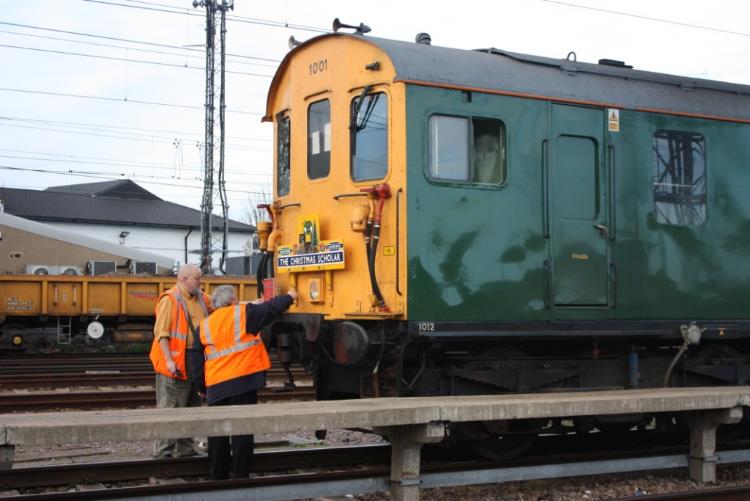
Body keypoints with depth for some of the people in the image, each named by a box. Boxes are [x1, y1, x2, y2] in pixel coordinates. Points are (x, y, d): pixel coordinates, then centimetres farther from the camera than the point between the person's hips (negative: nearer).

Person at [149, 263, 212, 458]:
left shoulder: (202, 298, 11)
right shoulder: (169, 299, -12)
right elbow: (161, 333, -16)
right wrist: (169, 361, -22)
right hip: (175, 363, -8)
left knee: (191, 407, 15)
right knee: (169, 408, -4)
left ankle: (185, 449, 24)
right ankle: (163, 451, 1)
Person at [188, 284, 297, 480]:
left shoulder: (205, 326, 12)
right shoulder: (243, 313, -1)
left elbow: (195, 361, 14)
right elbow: (271, 309, 2)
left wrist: (201, 386, 24)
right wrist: (289, 297, 20)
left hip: (216, 386, 4)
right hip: (243, 381, -4)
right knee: (242, 430, -1)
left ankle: (218, 475, 17)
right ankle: (240, 475, -1)